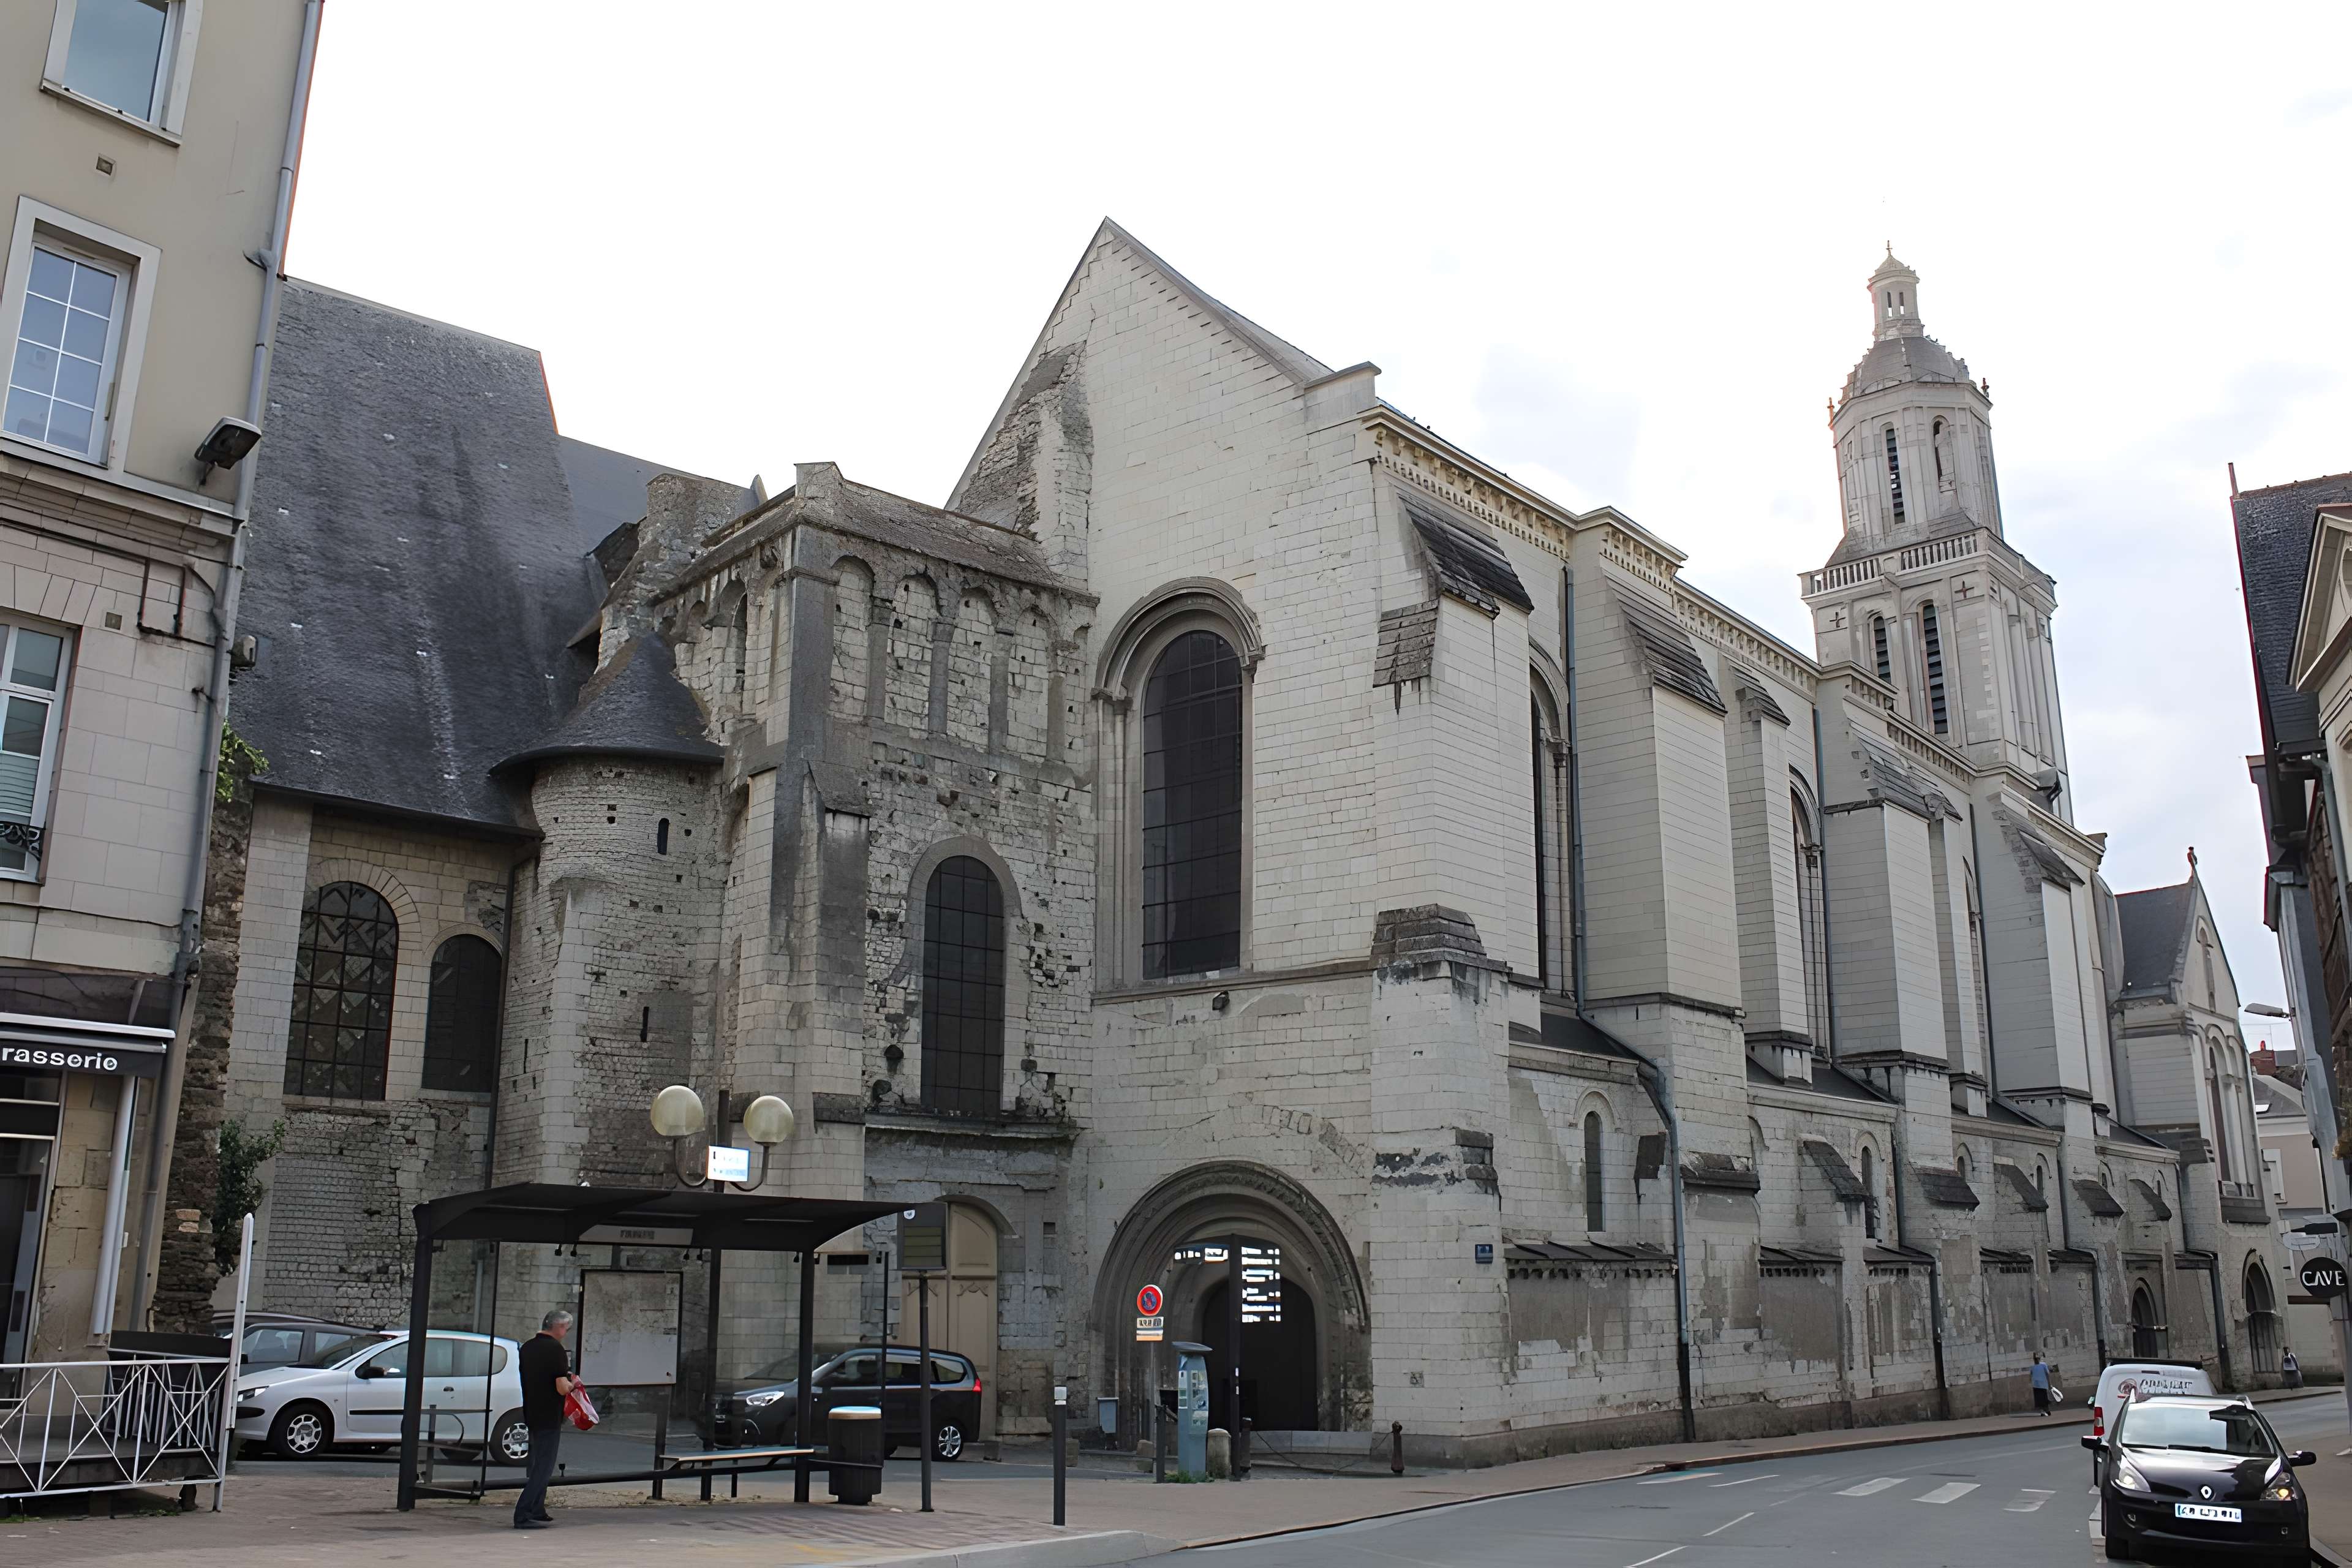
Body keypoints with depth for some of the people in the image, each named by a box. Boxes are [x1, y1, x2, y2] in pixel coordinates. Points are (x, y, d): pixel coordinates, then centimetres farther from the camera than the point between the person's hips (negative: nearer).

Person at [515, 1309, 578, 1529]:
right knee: (544, 1467, -3)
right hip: (549, 1417, -8)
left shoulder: (528, 1347, 8)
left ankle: (537, 1511, 25)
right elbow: (562, 1388, -22)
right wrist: (573, 1384, -1)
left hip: (531, 1414, 8)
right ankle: (523, 1515, -8)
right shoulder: (555, 1349, -18)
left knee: (539, 1464, 19)